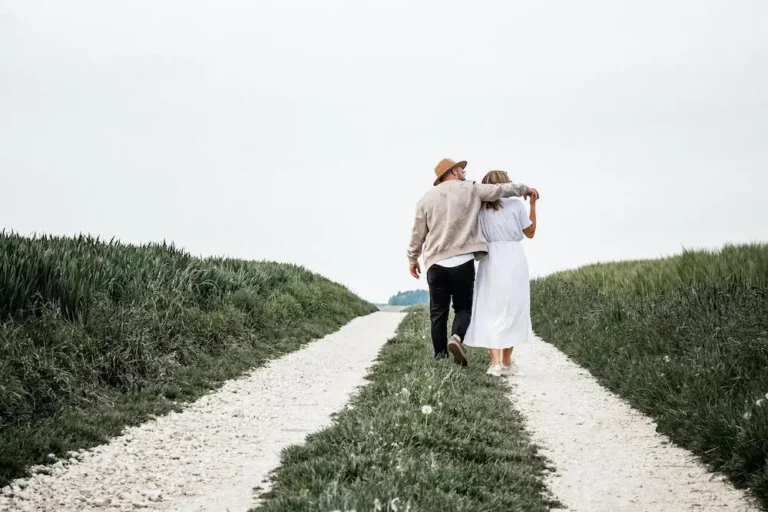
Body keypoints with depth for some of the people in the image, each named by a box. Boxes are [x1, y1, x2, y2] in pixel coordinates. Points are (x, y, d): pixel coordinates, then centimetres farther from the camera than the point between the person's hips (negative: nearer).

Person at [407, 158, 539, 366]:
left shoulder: (427, 198, 8)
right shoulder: (470, 189, 2)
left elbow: (418, 233, 11)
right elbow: (500, 189, 6)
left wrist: (412, 258, 23)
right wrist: (524, 189, 23)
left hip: (436, 262, 2)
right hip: (462, 262, -2)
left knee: (438, 312, 7)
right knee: (463, 308, 9)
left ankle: (441, 357, 5)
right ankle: (456, 338, -19)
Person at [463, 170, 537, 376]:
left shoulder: (480, 208, 6)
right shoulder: (516, 204, 1)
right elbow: (530, 232, 10)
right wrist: (533, 204, 16)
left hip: (491, 260, 2)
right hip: (513, 259, -1)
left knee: (490, 311, 5)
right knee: (512, 311, 8)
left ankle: (495, 362, -5)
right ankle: (506, 362, 10)